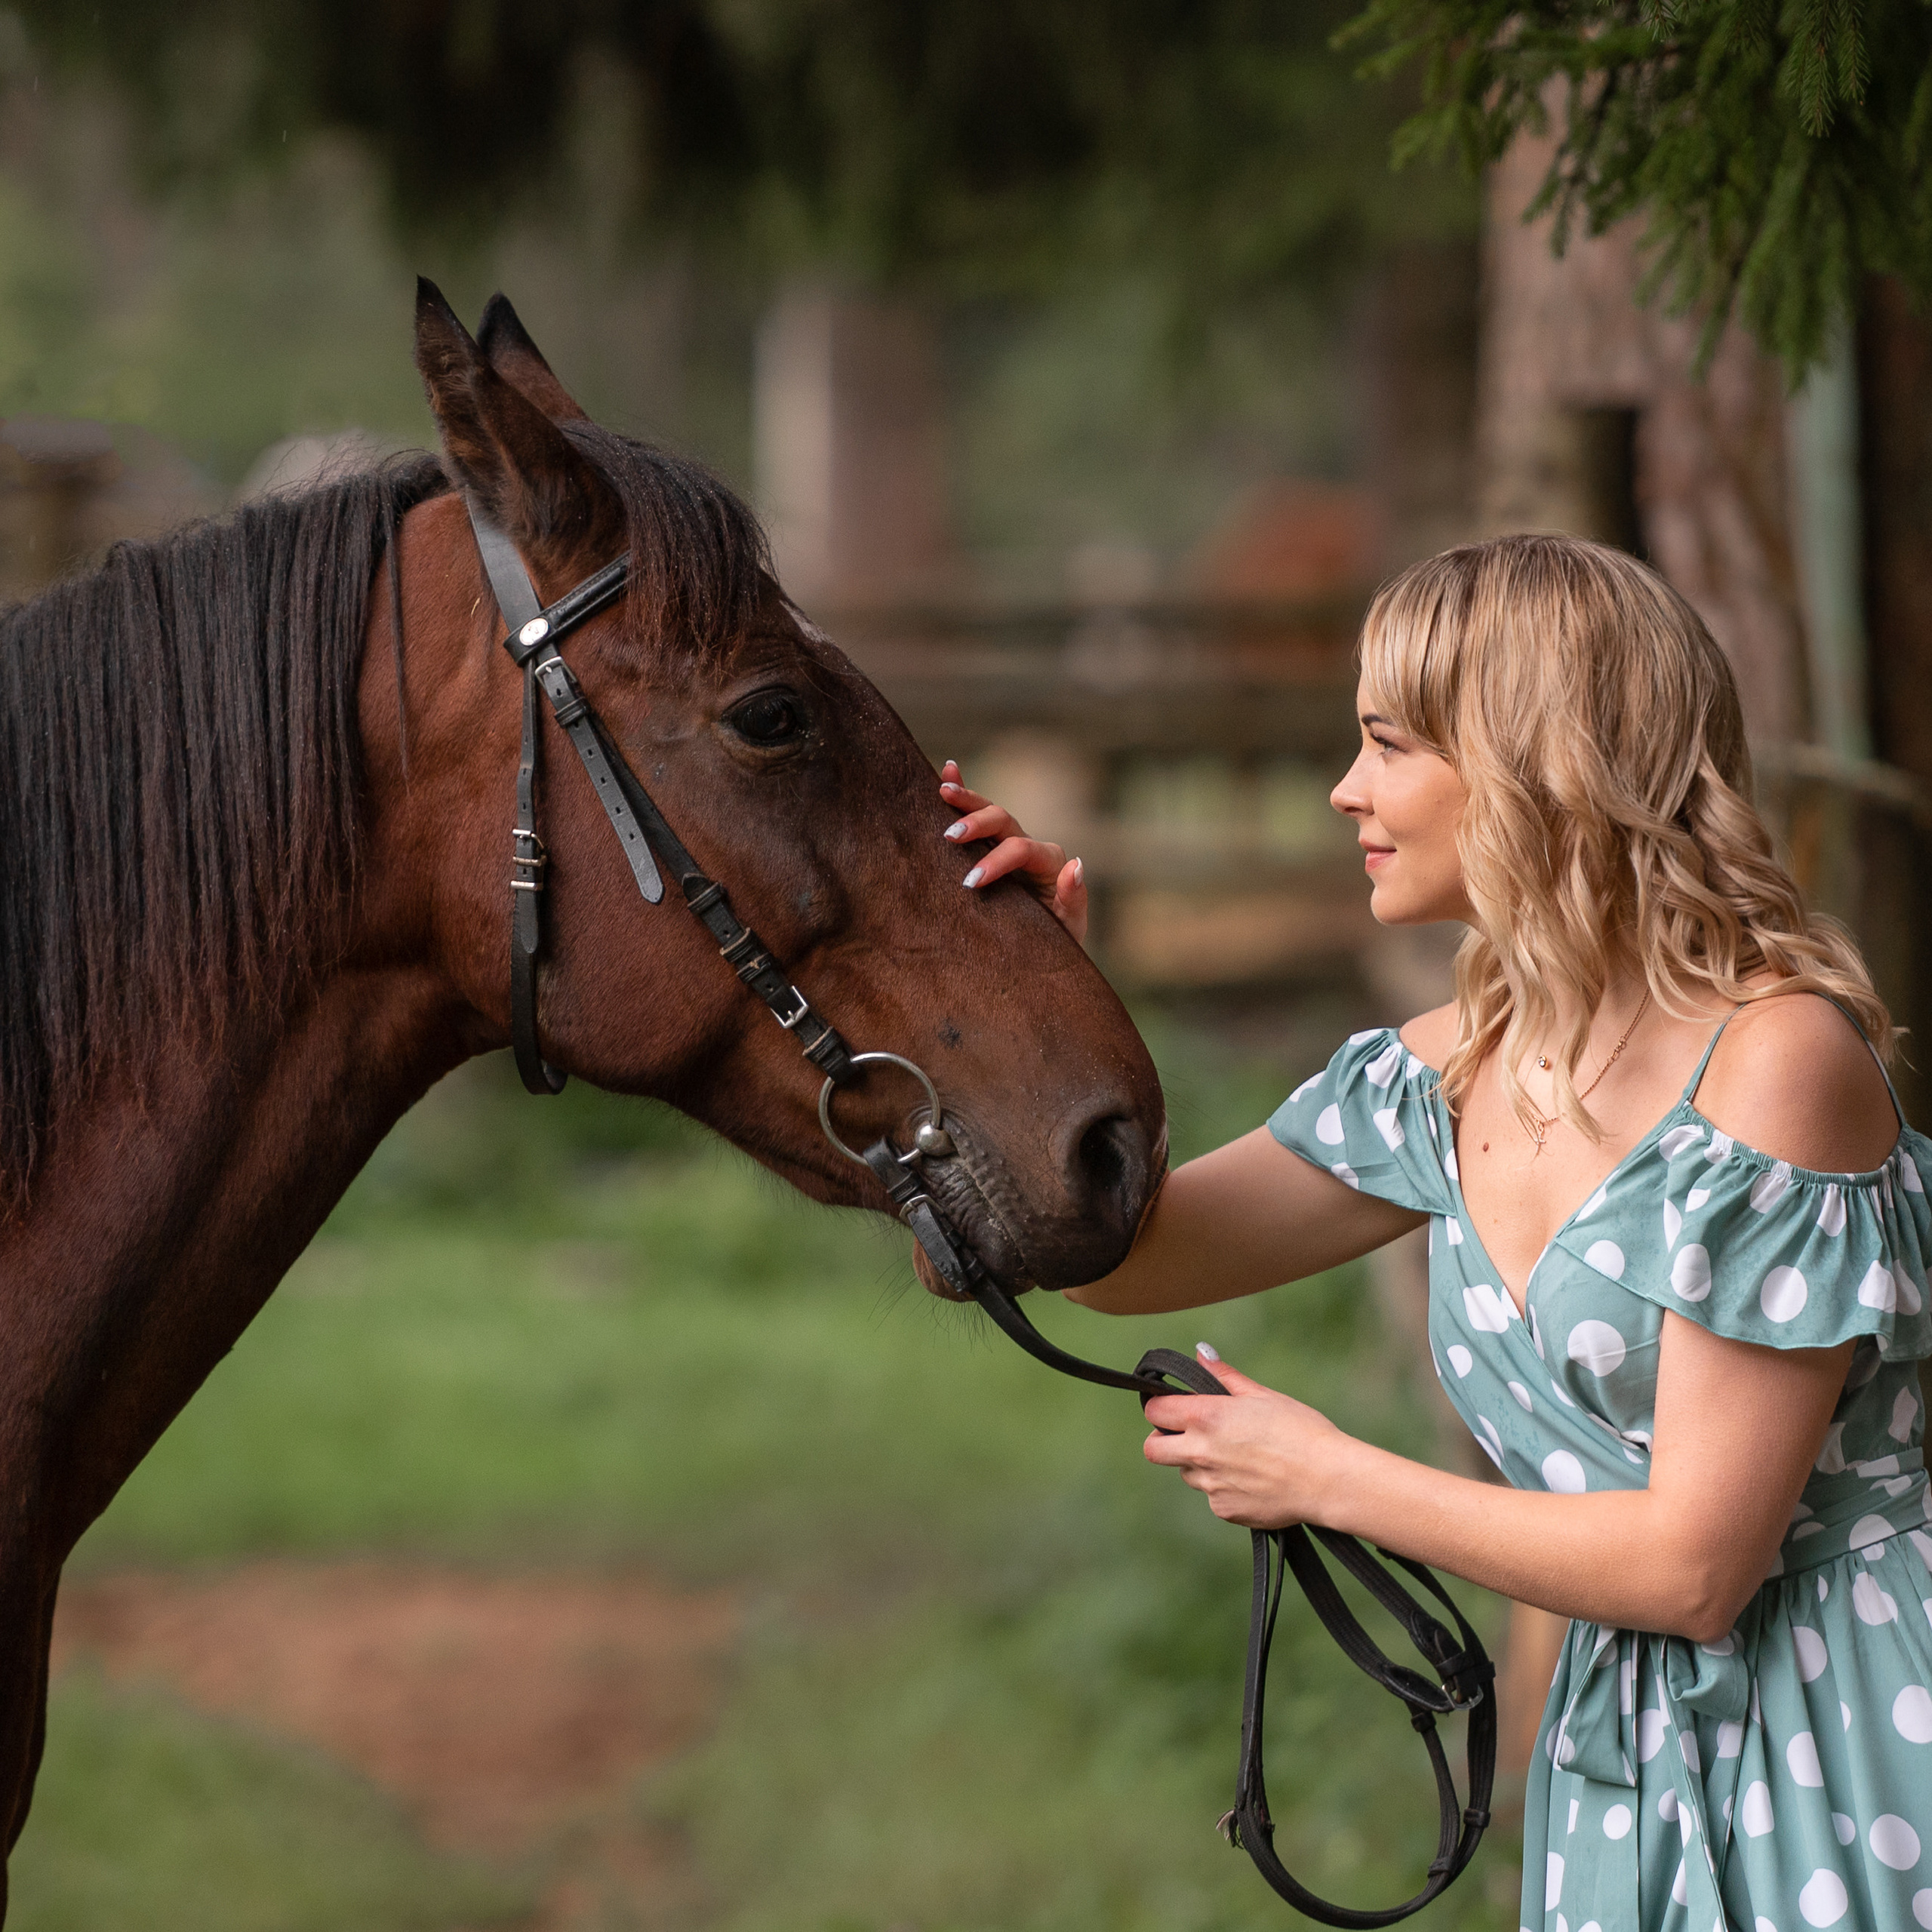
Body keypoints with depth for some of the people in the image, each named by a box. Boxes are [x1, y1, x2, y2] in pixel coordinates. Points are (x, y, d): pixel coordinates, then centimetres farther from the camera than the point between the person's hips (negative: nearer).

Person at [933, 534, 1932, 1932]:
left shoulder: (1780, 1055, -17)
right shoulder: (1457, 1072, 6)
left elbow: (1693, 1565, -20)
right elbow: (1123, 1254, 14)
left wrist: (1325, 1480, -11)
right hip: (1628, 1765, 7)